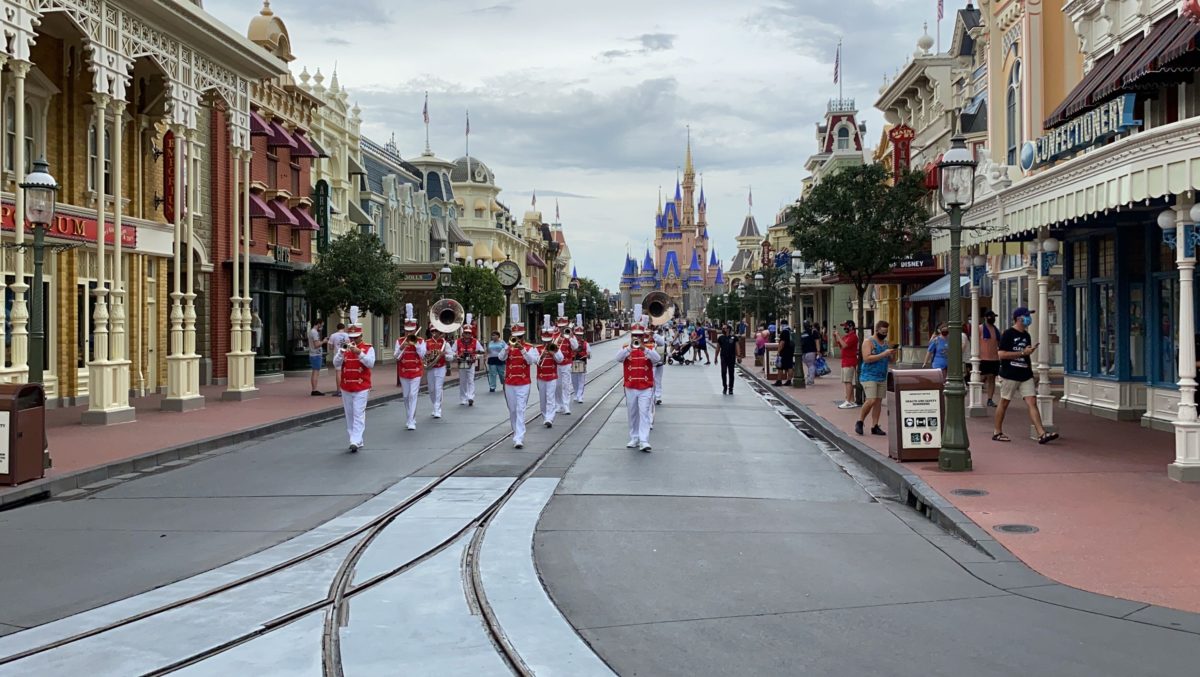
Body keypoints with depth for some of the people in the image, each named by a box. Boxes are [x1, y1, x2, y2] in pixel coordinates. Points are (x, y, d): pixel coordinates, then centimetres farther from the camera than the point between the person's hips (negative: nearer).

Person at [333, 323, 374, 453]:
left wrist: (359, 353, -24)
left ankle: (356, 441, -16)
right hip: (346, 388, 4)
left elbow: (370, 363, -13)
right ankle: (356, 441, 16)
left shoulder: (368, 348, 0)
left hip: (361, 388, -4)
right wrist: (342, 351, -17)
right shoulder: (344, 348, 9)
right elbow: (336, 364, -2)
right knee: (349, 415, 7)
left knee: (358, 415, -11)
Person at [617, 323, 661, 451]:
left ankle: (644, 441, -12)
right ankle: (634, 439, 19)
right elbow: (619, 358, -16)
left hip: (646, 388, -2)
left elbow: (657, 359, -17)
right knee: (632, 414, 9)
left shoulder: (650, 347, 3)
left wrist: (643, 348, -29)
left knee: (644, 413, -8)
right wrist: (630, 347, -29)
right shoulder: (626, 348, 4)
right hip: (630, 388, 2)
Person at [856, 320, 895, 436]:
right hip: (869, 376, -7)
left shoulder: (886, 342, 14)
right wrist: (883, 354, -22)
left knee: (878, 401, 4)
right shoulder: (868, 342, -7)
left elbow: (890, 360, 19)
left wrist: (892, 354, -4)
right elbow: (867, 358, -19)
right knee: (871, 400, -15)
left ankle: (875, 426, 9)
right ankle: (860, 422, 3)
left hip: (882, 377, 7)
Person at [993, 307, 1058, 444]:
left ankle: (1042, 434, -11)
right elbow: (1002, 354, -18)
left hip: (1025, 375, 6)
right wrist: (1023, 353, -18)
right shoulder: (1008, 334, -9)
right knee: (1004, 402, 5)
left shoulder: (1026, 335, 14)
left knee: (1032, 402, -4)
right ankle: (997, 432, 18)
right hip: (1010, 375, -6)